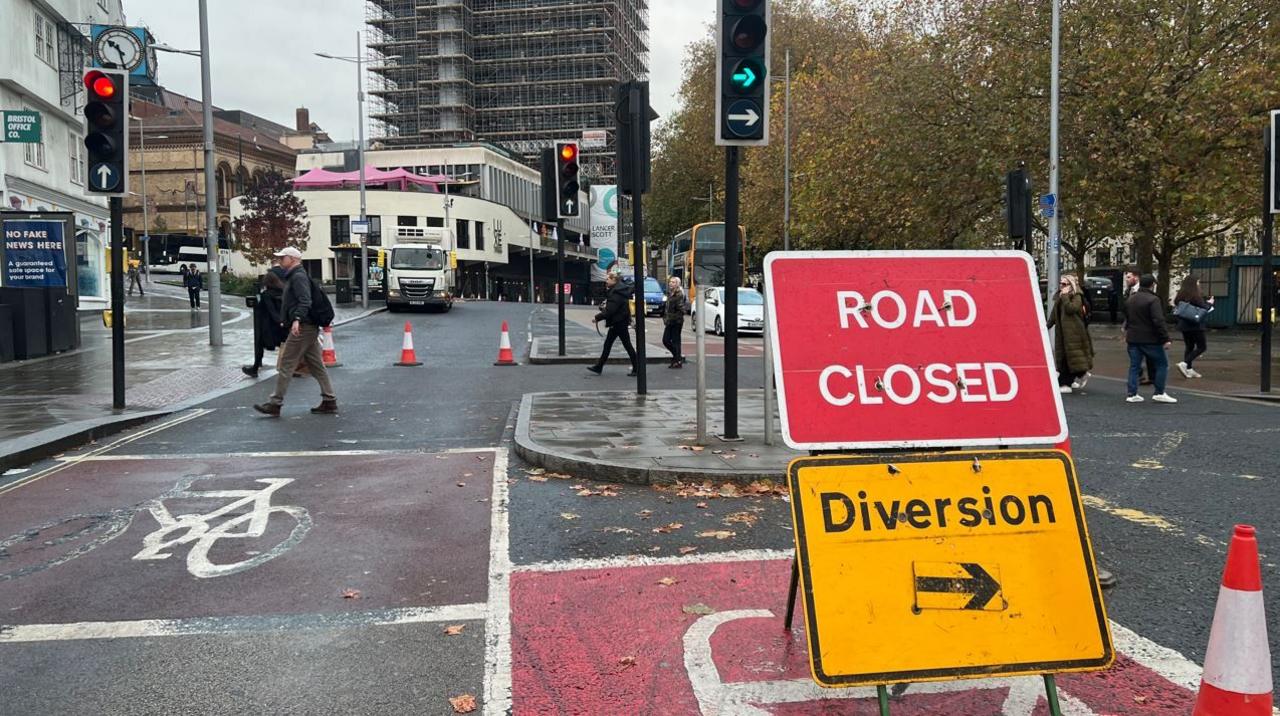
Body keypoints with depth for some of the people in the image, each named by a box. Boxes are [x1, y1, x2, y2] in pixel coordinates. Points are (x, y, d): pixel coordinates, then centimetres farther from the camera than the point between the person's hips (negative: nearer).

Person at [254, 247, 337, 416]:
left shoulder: (298, 277, -11)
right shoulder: (293, 276, 22)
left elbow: (305, 301, -25)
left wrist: (297, 319, -37)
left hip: (301, 328, -11)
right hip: (309, 328, 11)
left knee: (286, 365, -6)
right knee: (316, 365, 9)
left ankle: (275, 404, -3)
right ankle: (329, 401, 10)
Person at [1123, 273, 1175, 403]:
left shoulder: (1130, 299, 12)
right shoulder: (1153, 299, -13)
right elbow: (1159, 321, -19)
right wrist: (1165, 339, -17)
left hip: (1133, 339, 7)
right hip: (1149, 339, -7)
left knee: (1134, 366, 9)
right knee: (1162, 364, 5)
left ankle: (1132, 394, 6)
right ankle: (1159, 393, 4)